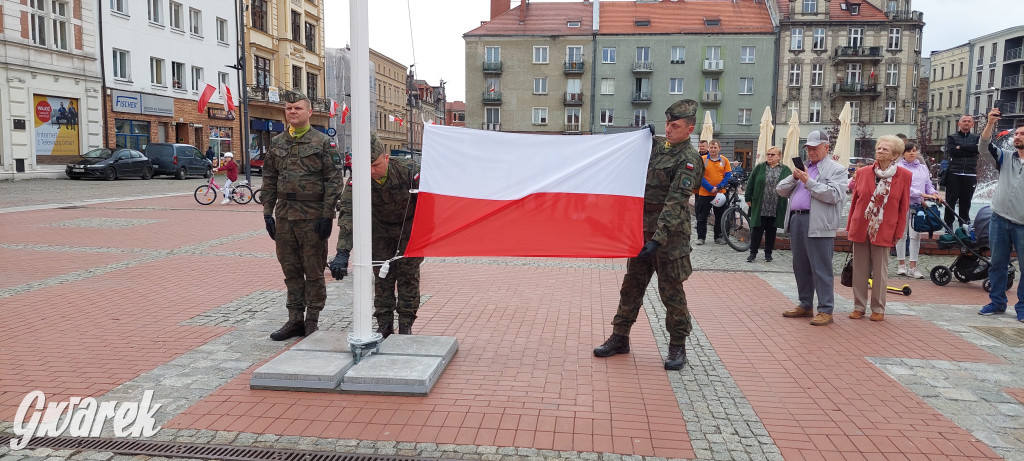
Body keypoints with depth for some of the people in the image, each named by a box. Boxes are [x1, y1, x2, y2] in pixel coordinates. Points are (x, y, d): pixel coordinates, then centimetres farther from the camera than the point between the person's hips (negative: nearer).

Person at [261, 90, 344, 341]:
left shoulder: (323, 142, -3)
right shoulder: (277, 143, 12)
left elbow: (334, 181, -7)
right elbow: (269, 180, 15)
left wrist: (327, 215, -13)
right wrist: (267, 212, 8)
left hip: (312, 217, -5)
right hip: (284, 216, 5)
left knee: (314, 272, 2)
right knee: (291, 271, 11)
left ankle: (312, 321, 13)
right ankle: (295, 319, 21)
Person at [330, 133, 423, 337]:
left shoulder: (408, 171, -31)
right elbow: (348, 213, -35)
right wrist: (342, 253, -45)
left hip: (410, 228, -2)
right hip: (381, 229, 2)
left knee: (408, 275, -2)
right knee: (382, 276, 3)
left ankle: (406, 325, 9)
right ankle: (384, 324, 15)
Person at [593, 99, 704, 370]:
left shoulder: (688, 160, -12)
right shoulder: (657, 145, 9)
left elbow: (675, 203, -22)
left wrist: (658, 239, -29)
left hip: (669, 233, -7)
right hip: (642, 228, 7)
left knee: (671, 289, 1)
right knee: (632, 284, 12)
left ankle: (677, 346, 16)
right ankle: (620, 337, 23)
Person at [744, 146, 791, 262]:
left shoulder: (786, 170, 5)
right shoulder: (759, 168, 5)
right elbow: (750, 183, 5)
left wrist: (790, 202, -1)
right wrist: (748, 198, 0)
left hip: (776, 208, 1)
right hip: (760, 206, -1)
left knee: (771, 231, 10)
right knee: (757, 229, 0)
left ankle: (768, 253, 20)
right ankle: (753, 252, 7)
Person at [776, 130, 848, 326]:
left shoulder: (837, 170, 1)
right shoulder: (802, 167, 20)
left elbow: (833, 195, -15)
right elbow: (781, 190, 16)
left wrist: (808, 181, -14)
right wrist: (794, 178, -2)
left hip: (818, 224, -7)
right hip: (796, 220, 7)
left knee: (821, 269, -5)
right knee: (800, 267, 12)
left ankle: (825, 310, 1)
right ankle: (805, 305, 22)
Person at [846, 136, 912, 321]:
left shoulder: (904, 175, -2)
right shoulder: (862, 172, 3)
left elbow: (904, 207, 1)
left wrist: (898, 233, -1)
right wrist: (849, 227, 7)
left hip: (884, 231, -2)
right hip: (860, 228, 2)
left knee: (880, 271, 5)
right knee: (860, 269, 8)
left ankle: (878, 309, 17)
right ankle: (859, 306, 18)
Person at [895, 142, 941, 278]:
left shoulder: (923, 168, 16)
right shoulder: (899, 167, -2)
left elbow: (928, 184, 16)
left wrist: (934, 193, -6)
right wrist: (921, 194, -20)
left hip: (918, 206, 4)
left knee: (915, 235, 0)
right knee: (902, 234, 5)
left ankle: (913, 267, 3)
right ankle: (901, 264, 14)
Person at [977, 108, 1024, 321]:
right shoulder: (1005, 158, 10)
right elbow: (986, 143, -4)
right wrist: (991, 123, -19)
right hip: (999, 220, 3)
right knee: (998, 263, 9)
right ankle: (997, 302, 19)